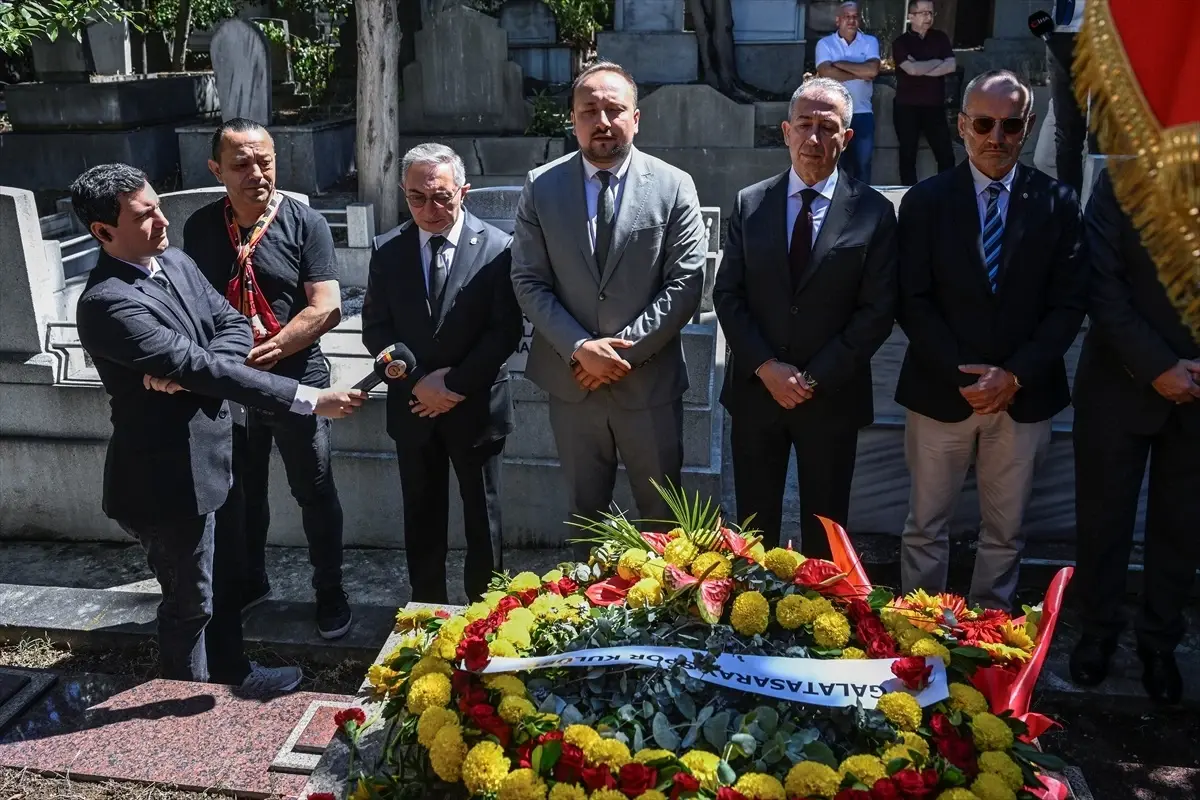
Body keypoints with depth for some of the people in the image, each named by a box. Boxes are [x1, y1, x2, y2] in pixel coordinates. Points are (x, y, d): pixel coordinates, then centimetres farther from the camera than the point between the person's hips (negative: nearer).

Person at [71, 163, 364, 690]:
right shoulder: (106, 303, -25)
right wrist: (310, 399, -31)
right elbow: (202, 367, -30)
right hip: (167, 475, -8)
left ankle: (231, 673, 45)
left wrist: (190, 369, -21)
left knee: (224, 578, 24)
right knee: (190, 602, 10)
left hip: (208, 457, 8)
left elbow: (235, 327, 1)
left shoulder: (176, 262, 2)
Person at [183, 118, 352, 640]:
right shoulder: (200, 228, 1)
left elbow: (326, 308, -16)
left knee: (315, 495, 9)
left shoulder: (305, 224, -10)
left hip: (295, 384, -3)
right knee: (241, 495, 19)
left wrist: (263, 354, -22)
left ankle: (330, 593, 29)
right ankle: (250, 582, 42)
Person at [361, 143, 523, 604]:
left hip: (476, 407, -2)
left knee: (482, 516, 11)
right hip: (413, 408, 3)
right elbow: (375, 328, 0)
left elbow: (506, 330, -11)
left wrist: (456, 384, -15)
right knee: (422, 516, 14)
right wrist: (418, 382, -12)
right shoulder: (387, 250, 1)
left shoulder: (497, 248, -8)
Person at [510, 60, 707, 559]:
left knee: (662, 514, 13)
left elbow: (685, 285, -8)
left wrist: (625, 348, -15)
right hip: (571, 381, 2)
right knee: (585, 512, 18)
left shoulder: (674, 187, -5)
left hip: (650, 382, -1)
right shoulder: (541, 187, 0)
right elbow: (528, 282, -3)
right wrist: (580, 347, -15)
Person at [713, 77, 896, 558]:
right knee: (754, 524, 12)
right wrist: (766, 367, -12)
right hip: (756, 391, 2)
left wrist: (814, 378, -12)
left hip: (832, 396, -1)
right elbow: (727, 295, 0)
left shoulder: (874, 212, -3)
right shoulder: (749, 204, 3)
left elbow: (877, 311, -6)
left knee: (825, 529, 12)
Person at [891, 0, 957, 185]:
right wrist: (936, 62, -3)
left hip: (935, 106, 2)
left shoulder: (940, 38, 9)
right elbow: (912, 69, -18)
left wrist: (921, 68, -11)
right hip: (907, 107, -2)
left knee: (946, 154, -2)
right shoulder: (901, 42, -2)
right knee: (908, 155, 5)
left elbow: (951, 66, -4)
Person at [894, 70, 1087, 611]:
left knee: (1005, 531, 12)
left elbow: (1069, 303, -1)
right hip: (941, 393, -1)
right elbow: (913, 302, -6)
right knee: (926, 527, 9)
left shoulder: (1057, 202, 2)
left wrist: (1016, 374, -12)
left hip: (1024, 397, 1)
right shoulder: (925, 201, -1)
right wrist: (962, 374, -14)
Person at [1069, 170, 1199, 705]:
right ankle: (1097, 632, 29)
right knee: (1103, 518, 9)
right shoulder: (1122, 182, -4)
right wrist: (1156, 367, -13)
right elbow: (1102, 285, -9)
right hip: (1120, 386, -1)